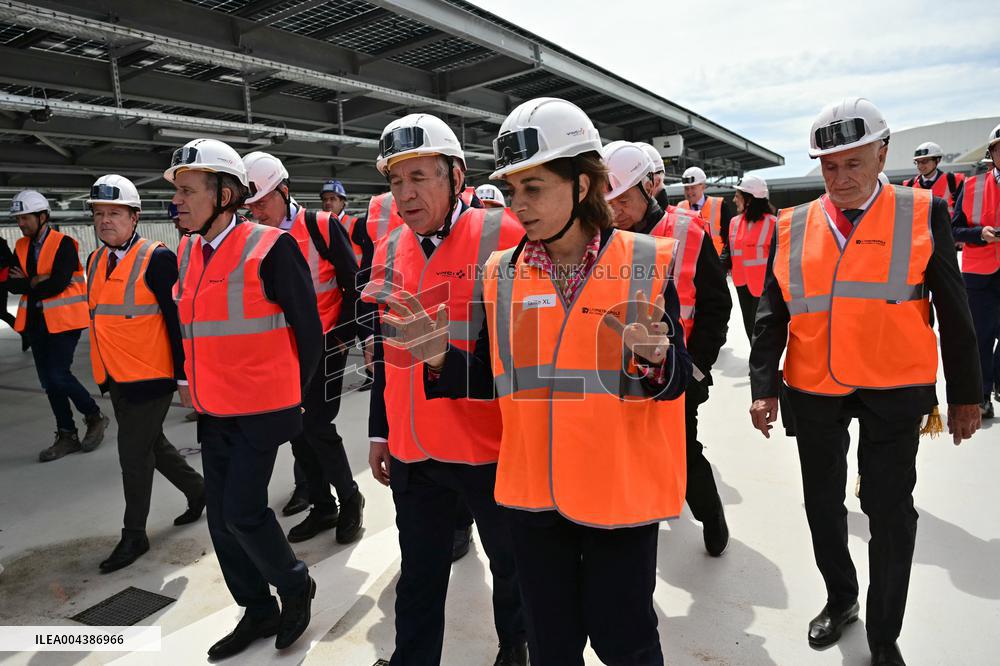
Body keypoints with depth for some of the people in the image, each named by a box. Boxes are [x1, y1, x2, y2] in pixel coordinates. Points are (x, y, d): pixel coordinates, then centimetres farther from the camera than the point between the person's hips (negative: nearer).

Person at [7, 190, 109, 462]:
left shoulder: (64, 243, -10)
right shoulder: (21, 247, 11)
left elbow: (58, 284, -19)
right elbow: (12, 284, 2)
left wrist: (27, 283, -5)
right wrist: (38, 281, -13)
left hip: (64, 319, -7)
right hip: (35, 322, 7)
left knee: (59, 375, -11)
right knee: (48, 380, 8)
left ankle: (95, 417, 13)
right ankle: (67, 435, 18)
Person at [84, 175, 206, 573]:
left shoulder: (156, 259, -14)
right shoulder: (95, 261, 9)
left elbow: (178, 320, -15)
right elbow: (98, 315, 18)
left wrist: (184, 374, -15)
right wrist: (104, 371, 20)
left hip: (150, 377, -8)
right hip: (116, 378, 8)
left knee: (134, 454, 0)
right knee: (151, 445, 19)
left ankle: (134, 536, 16)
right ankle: (197, 489, 40)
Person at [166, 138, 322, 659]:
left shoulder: (270, 249, -15)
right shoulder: (186, 254, 6)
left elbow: (308, 330, -10)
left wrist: (291, 394, -2)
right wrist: (189, 380, 18)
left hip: (261, 410, -7)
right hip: (212, 410, 7)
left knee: (242, 512, -5)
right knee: (221, 517, 12)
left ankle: (295, 584, 24)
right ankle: (259, 610, 32)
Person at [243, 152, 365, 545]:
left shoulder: (323, 227, -10)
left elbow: (353, 286, -8)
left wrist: (341, 335, -9)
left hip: (325, 345, -5)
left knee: (317, 426, -6)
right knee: (296, 430, 10)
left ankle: (350, 500, 17)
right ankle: (323, 507, 26)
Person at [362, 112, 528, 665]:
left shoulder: (504, 237, -13)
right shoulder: (388, 250, 4)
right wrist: (380, 433, 15)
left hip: (492, 448, -3)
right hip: (412, 452, 4)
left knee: (511, 562, 20)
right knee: (419, 577, 19)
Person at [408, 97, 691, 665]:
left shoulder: (646, 262, -8)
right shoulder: (503, 274, 1)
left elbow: (675, 383, -7)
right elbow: (496, 379, 6)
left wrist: (651, 360, -29)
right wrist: (443, 359, -12)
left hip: (621, 490, -3)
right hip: (534, 492, 3)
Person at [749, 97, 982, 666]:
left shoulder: (923, 215, -3)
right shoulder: (792, 227, 1)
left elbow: (954, 312, 1)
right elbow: (772, 314, 2)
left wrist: (966, 394, 3)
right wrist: (764, 386, -6)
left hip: (893, 391, -2)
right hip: (813, 392, 3)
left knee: (890, 512, 5)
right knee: (823, 503, 16)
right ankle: (840, 599, 42)